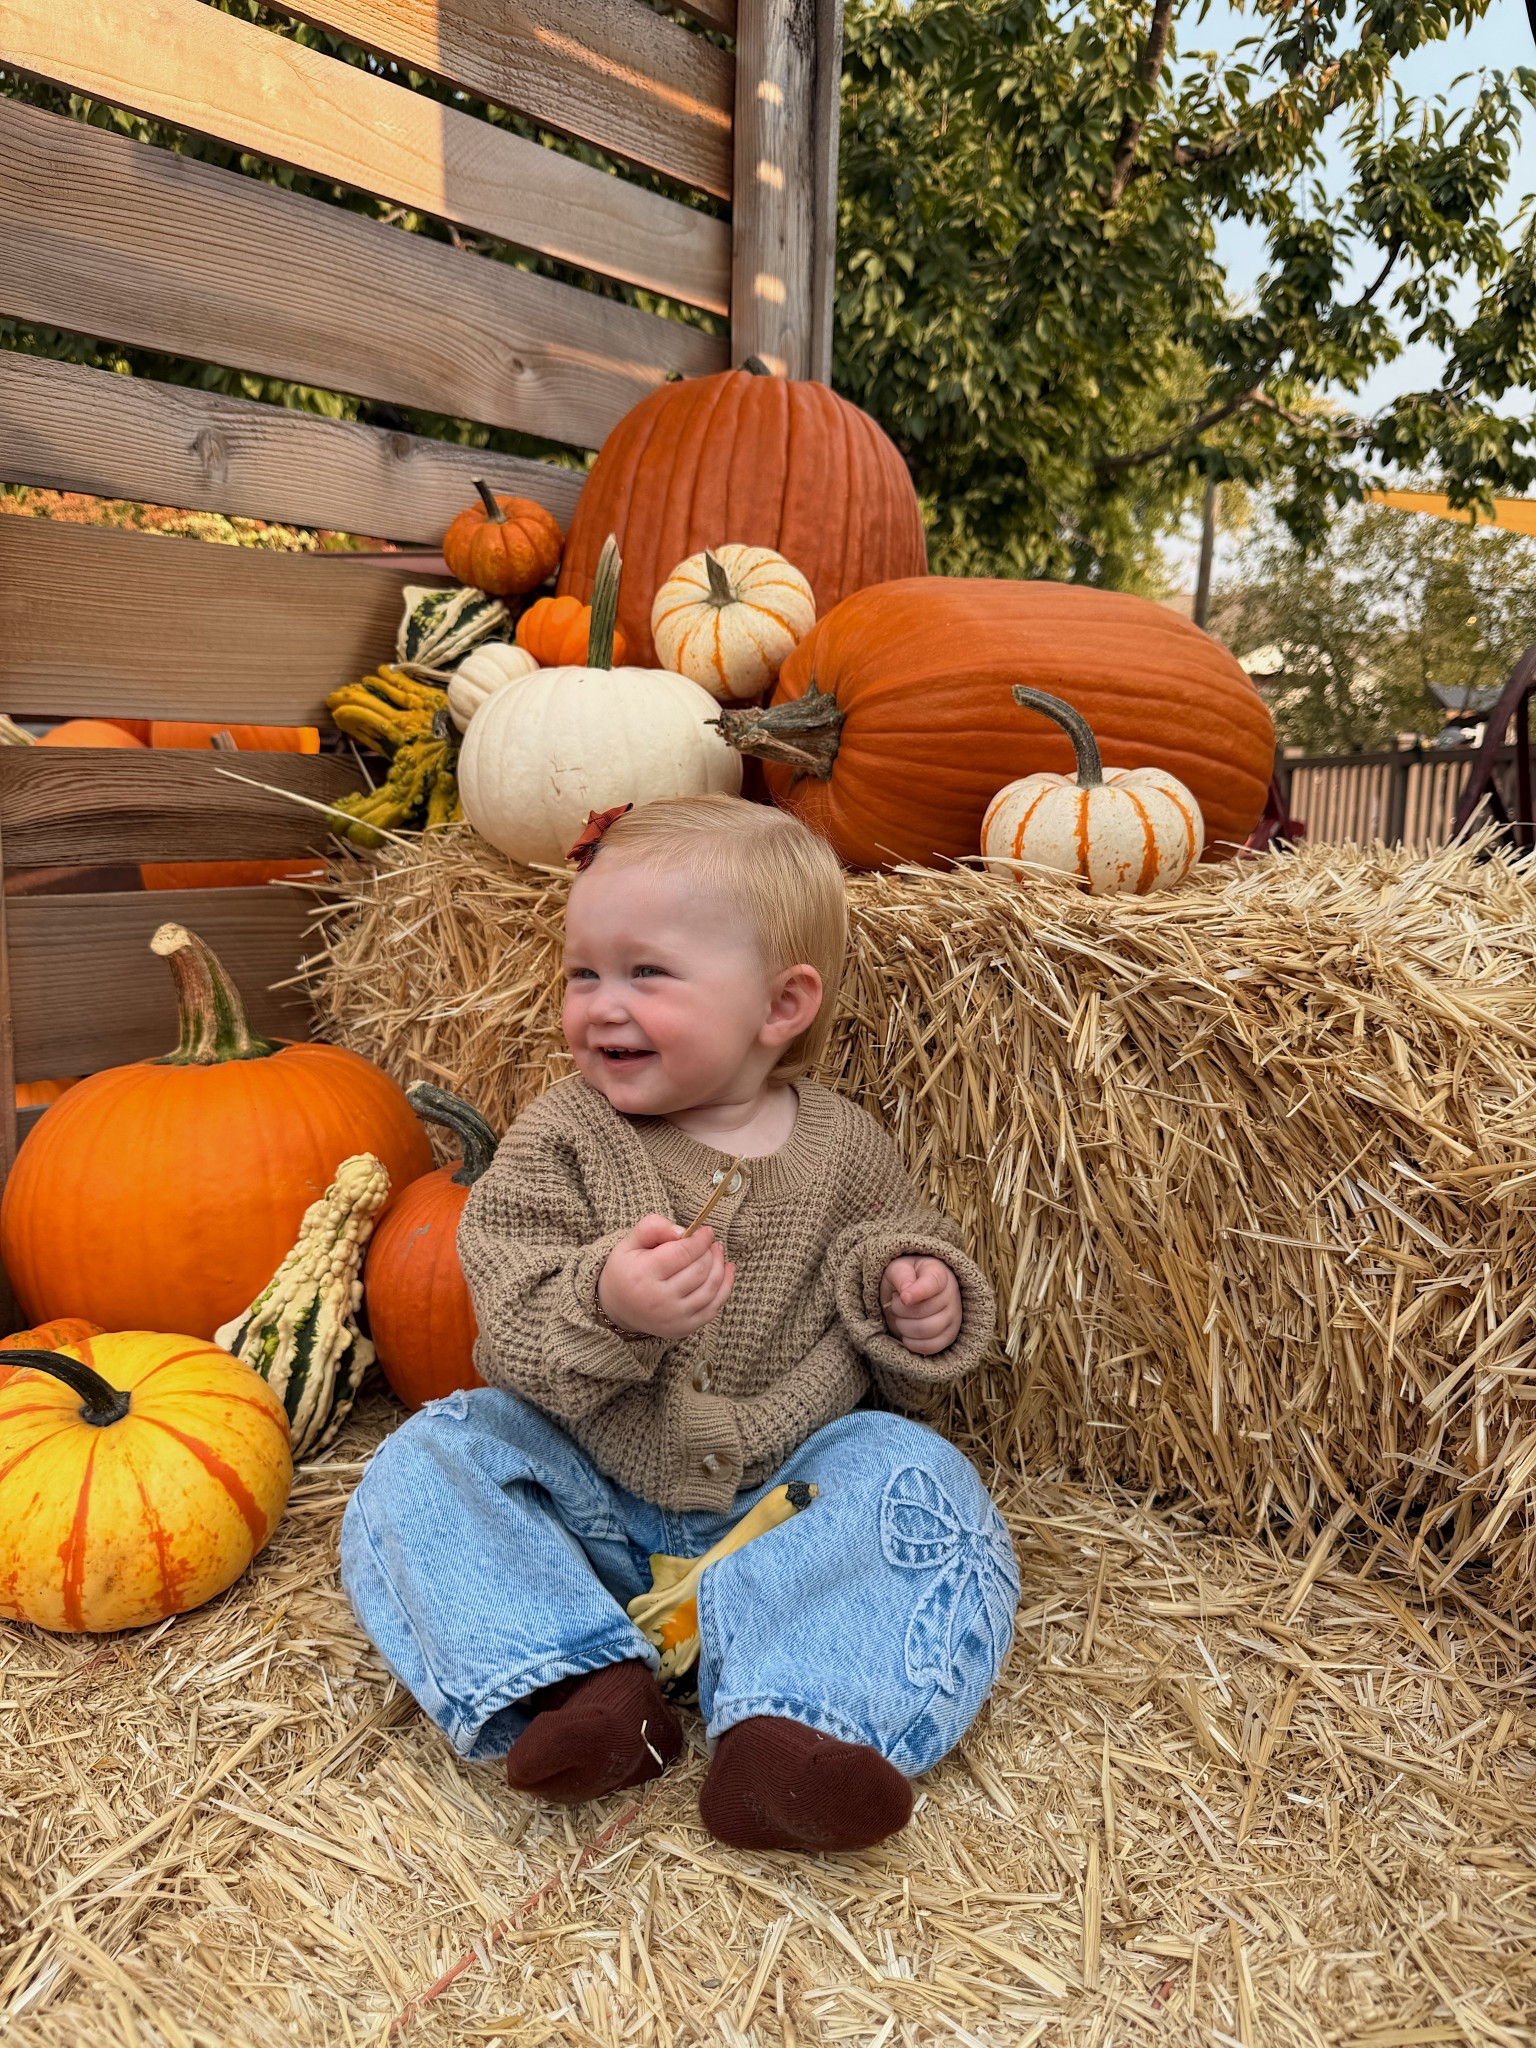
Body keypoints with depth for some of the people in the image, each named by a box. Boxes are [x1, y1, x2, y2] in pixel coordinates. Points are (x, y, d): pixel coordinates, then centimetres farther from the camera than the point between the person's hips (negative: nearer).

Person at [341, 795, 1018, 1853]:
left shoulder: (842, 1149, -4)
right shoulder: (560, 1139, -8)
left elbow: (911, 1252, 12)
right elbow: (513, 1326, -15)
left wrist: (918, 1309, -12)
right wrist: (606, 1305, -37)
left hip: (784, 1495, 0)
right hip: (591, 1498, 1)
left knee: (917, 1478, -23)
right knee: (427, 1465, -16)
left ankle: (785, 1730, -37)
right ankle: (585, 1684, -29)